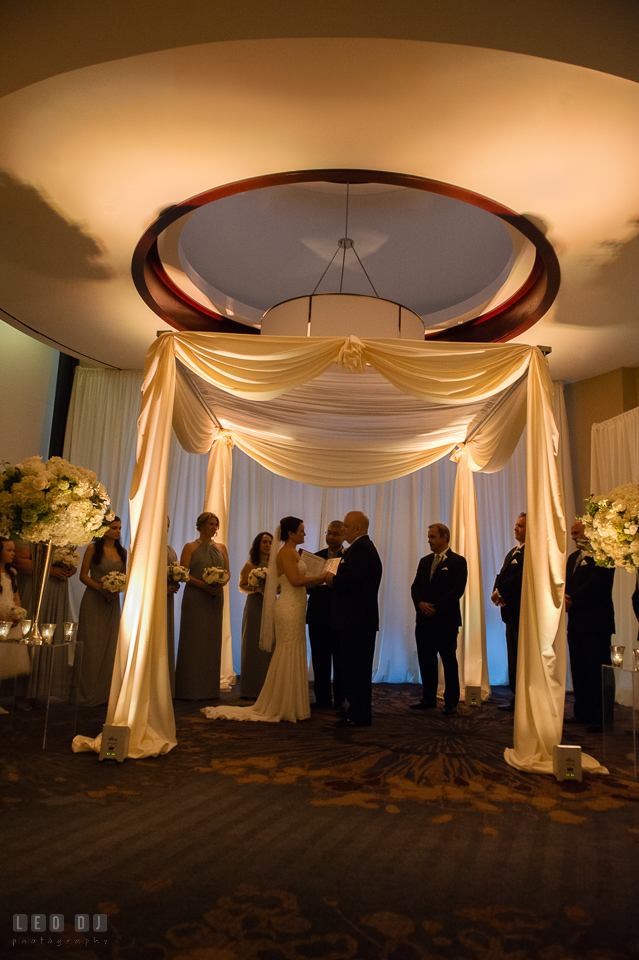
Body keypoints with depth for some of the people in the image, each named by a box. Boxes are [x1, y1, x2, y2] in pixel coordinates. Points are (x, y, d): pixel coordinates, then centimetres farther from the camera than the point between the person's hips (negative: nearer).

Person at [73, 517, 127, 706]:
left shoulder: (122, 551, 8)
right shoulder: (93, 548, -5)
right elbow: (83, 575, -5)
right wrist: (100, 587, -18)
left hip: (113, 602, 5)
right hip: (93, 600, -4)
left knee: (109, 646, 7)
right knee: (91, 645, 0)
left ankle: (104, 691, 16)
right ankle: (86, 693, 11)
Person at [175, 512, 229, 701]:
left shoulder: (221, 548, 12)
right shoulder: (190, 547, 0)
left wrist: (220, 584, -9)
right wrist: (203, 585, -18)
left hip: (215, 598, 4)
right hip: (195, 598, -4)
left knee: (212, 641, 5)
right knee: (193, 640, -3)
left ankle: (210, 689, 12)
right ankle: (190, 690, 5)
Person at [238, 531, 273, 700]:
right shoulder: (250, 564, 0)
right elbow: (242, 586, -1)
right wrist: (257, 587, -16)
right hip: (255, 605, -4)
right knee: (254, 645, -1)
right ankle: (252, 690, 5)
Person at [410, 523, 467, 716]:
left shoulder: (458, 561, -3)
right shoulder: (424, 561, 15)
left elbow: (457, 590, -12)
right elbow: (415, 586, 12)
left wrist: (435, 607, -14)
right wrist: (420, 603, -8)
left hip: (446, 620, -5)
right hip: (424, 620, 6)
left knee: (449, 662, 2)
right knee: (425, 661, 10)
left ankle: (451, 703, 12)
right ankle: (428, 698, 22)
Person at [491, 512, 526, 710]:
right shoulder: (513, 552, 18)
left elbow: (521, 578, -21)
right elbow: (502, 576, 15)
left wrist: (499, 592, -14)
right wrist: (497, 593, -4)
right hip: (511, 612, 10)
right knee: (513, 656, 13)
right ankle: (517, 699, 21)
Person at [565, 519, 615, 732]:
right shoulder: (573, 557, 18)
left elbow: (595, 584, -18)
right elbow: (565, 583, 15)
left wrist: (573, 600, -16)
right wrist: (563, 597, -6)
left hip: (596, 624, -8)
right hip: (576, 623, 9)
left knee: (597, 671, -4)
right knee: (579, 670, 13)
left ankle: (601, 718, 3)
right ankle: (583, 712, 23)